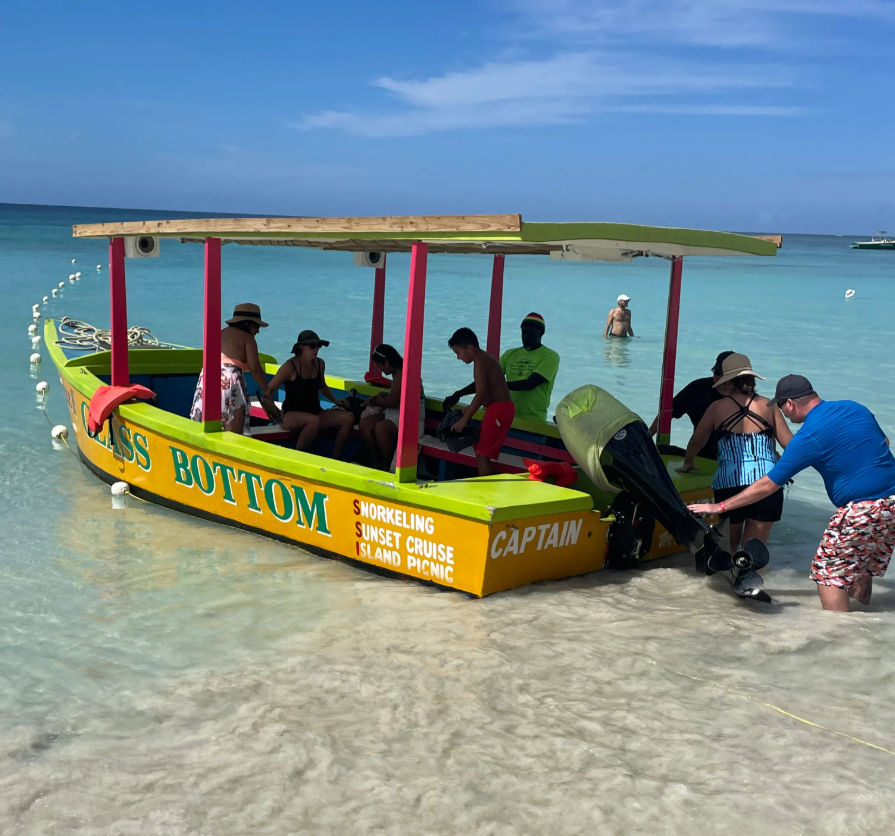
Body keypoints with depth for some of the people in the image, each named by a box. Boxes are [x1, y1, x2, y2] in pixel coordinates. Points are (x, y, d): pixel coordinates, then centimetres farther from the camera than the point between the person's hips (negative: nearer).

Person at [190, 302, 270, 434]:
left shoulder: (221, 333, 26)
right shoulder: (247, 338, 7)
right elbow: (255, 369, -1)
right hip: (230, 380, -6)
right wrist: (267, 392, 6)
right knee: (233, 433, -6)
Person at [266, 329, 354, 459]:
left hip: (316, 412, 6)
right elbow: (268, 391, -7)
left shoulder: (320, 364, 8)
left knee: (348, 417, -16)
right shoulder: (290, 366, -10)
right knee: (314, 420, -40)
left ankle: (335, 460, -9)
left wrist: (335, 400, 15)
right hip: (292, 415, -6)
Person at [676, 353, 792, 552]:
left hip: (729, 483, 0)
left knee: (731, 543, 19)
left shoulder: (717, 407, 8)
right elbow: (790, 444, 9)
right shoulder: (768, 406, 10)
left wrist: (687, 464, 37)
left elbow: (696, 441, 19)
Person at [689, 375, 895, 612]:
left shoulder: (808, 437, -12)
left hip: (861, 509, -8)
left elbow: (767, 486, -9)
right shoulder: (855, 408, 8)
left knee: (828, 573, 2)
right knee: (861, 567, 23)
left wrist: (719, 506, -3)